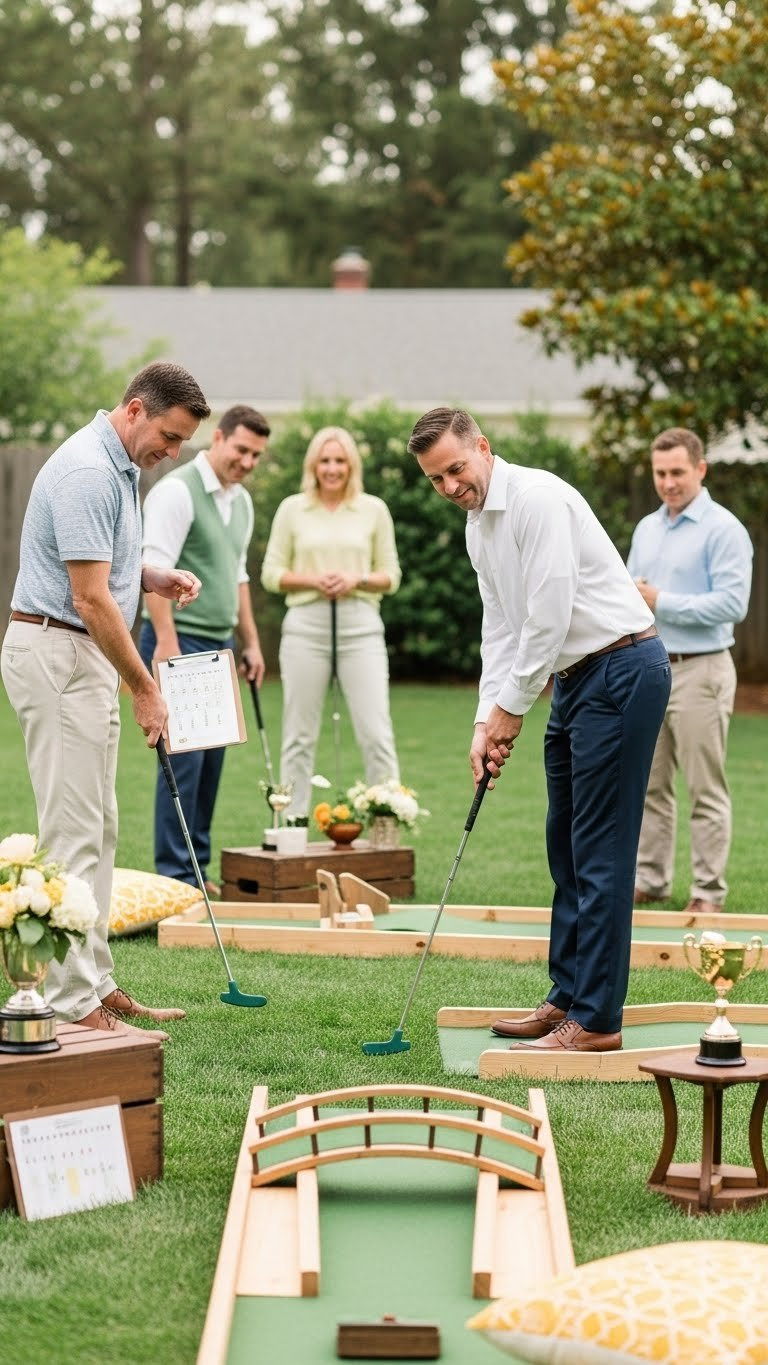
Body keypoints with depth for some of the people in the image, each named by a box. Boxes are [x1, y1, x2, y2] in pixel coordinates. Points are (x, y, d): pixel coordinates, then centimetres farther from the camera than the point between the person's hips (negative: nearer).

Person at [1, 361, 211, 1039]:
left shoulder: (118, 466, 12)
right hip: (57, 655, -10)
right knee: (73, 832, -9)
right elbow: (92, 600, -22)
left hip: (87, 658, 10)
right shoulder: (86, 472, -20)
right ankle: (73, 1003, -6)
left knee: (97, 830, 13)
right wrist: (145, 689, -16)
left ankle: (96, 983, 19)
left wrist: (156, 577, 6)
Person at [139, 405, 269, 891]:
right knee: (184, 759, -10)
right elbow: (155, 570, -19)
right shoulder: (178, 491, -12)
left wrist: (251, 641, 21)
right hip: (181, 644, -9)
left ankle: (198, 870, 16)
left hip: (220, 646, 9)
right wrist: (167, 643, -25)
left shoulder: (242, 502, 15)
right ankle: (175, 878, -6)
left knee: (211, 760, 9)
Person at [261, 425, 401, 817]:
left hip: (360, 625, 0)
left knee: (376, 733, -6)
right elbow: (270, 574, 7)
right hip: (305, 625, 0)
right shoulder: (292, 509, 7)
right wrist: (310, 580, -10)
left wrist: (357, 579, -10)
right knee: (299, 736, 5)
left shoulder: (374, 510, 8)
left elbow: (391, 576, 9)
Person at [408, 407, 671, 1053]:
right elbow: (501, 628, 16)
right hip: (576, 678, 10)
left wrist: (513, 706, -10)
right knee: (567, 846, 13)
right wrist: (487, 719, 5)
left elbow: (550, 613, -20)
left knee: (599, 850, -9)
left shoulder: (537, 497, -17)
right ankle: (568, 997, 21)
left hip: (622, 667, -10)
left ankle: (596, 1020, -7)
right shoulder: (478, 527, 13)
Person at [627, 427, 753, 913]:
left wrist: (662, 603, -17)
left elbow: (732, 603, -18)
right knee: (649, 785, 11)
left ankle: (710, 891, 4)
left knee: (706, 790, -2)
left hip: (699, 671, -7)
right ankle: (650, 879, 19)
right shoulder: (646, 528, 15)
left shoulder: (723, 529, -9)